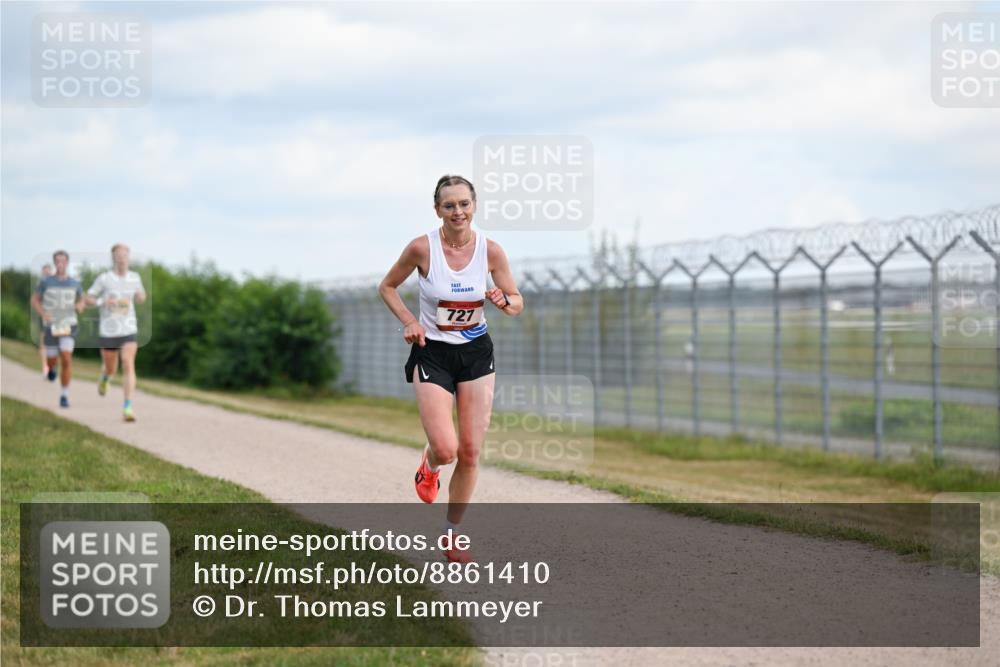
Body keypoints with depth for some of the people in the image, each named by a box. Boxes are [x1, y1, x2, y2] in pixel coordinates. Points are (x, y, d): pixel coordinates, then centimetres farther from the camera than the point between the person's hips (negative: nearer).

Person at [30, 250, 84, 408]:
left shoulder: (75, 283, 1)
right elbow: (34, 300, 6)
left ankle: (64, 396, -8)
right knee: (52, 360, 10)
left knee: (66, 360, -16)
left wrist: (80, 306, -7)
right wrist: (43, 314, -13)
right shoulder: (45, 282, -4)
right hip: (51, 326, 0)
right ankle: (52, 368, 52)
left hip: (68, 325, 0)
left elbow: (81, 300, 18)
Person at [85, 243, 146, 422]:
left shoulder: (134, 277, 3)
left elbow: (140, 299, 19)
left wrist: (141, 295, -6)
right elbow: (88, 298, 0)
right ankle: (105, 377, 53)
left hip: (129, 330, 1)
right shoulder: (104, 278, -6)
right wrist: (103, 302, -19)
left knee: (128, 366, -16)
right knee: (111, 368, 13)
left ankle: (128, 407, -17)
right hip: (108, 331, -1)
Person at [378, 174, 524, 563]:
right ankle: (429, 465, 24)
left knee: (470, 452, 1)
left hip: (477, 354, 2)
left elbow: (517, 304, 3)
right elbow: (387, 287, 3)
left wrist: (503, 301, -20)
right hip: (433, 355, -2)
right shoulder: (422, 248, -13)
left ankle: (452, 535, 19)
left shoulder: (490, 250, -7)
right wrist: (409, 321, -13)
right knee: (446, 449, -15)